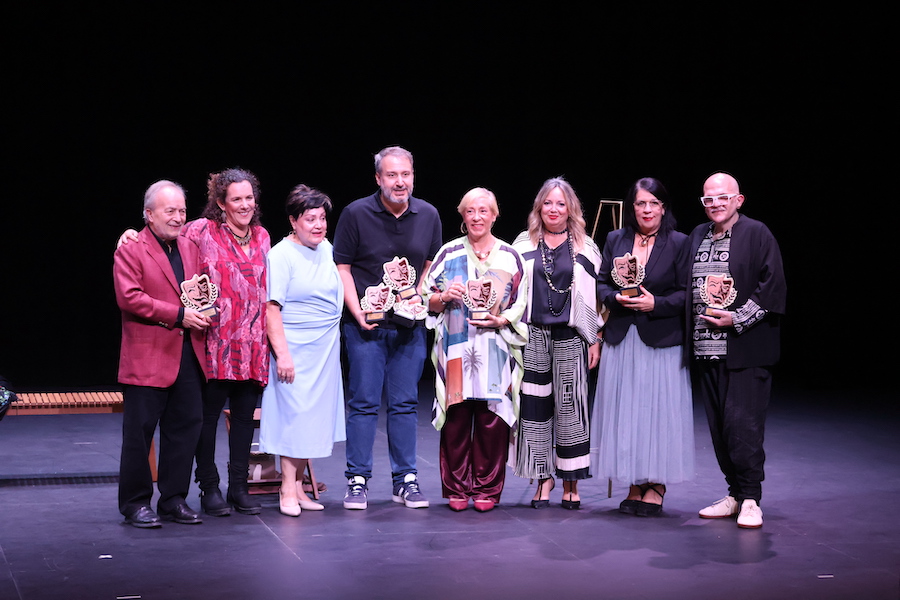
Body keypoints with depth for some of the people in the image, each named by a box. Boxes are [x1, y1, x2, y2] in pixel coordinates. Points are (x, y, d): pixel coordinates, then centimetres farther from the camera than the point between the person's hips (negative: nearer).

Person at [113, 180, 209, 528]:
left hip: (187, 354, 6)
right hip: (147, 357, -6)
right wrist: (178, 314, -18)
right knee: (139, 431, 1)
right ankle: (135, 504, 11)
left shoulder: (189, 248, 15)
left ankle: (174, 500, 19)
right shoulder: (130, 250, -5)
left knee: (186, 427, 8)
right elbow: (129, 297, -16)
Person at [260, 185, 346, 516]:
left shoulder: (326, 249, 10)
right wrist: (281, 353, -21)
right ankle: (288, 491, 4)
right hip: (295, 351, -7)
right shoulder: (281, 255, -11)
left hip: (326, 350, 7)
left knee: (314, 417, 8)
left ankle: (298, 487, 16)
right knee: (294, 416, -5)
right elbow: (271, 308, -15)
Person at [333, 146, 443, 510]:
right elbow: (342, 267, -1)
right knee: (363, 402, -1)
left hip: (410, 326, 3)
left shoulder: (428, 215, 6)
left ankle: (405, 480, 13)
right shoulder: (356, 213, -4)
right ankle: (357, 480, 7)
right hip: (366, 325, -3)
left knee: (405, 404, 6)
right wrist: (359, 312, -10)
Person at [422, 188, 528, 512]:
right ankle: (457, 489, 10)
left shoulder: (510, 257, 8)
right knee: (456, 419, -1)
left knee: (491, 421, -2)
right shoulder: (449, 253, 9)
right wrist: (444, 297, -9)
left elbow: (522, 305, 7)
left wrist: (500, 320, -10)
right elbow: (426, 300, 11)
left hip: (495, 351, 0)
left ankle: (486, 489, 9)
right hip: (456, 349, 0)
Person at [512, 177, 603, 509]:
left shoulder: (585, 248, 9)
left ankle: (570, 482, 5)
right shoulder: (524, 244, 11)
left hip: (570, 337, -1)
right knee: (535, 406, 1)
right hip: (533, 335, 1)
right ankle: (543, 477, 11)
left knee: (570, 406, -3)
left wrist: (596, 339, 3)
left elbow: (596, 295, 8)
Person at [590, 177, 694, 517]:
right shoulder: (615, 240, 10)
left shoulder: (678, 243, -1)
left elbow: (687, 293, -3)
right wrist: (616, 298, -8)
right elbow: (601, 283, 12)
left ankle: (655, 488, 8)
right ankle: (635, 486, 14)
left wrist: (655, 304, -16)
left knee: (658, 410, -2)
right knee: (624, 411, 4)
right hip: (621, 339, 4)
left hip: (661, 340, -4)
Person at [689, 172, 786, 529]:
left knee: (742, 423, -10)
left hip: (745, 349, -6)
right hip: (706, 349, 6)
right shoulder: (697, 237, 15)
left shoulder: (757, 234, -2)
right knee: (718, 426, 8)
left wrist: (737, 318, -13)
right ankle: (735, 494, 19)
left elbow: (772, 285, -7)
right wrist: (695, 324, 9)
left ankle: (750, 499, 0)